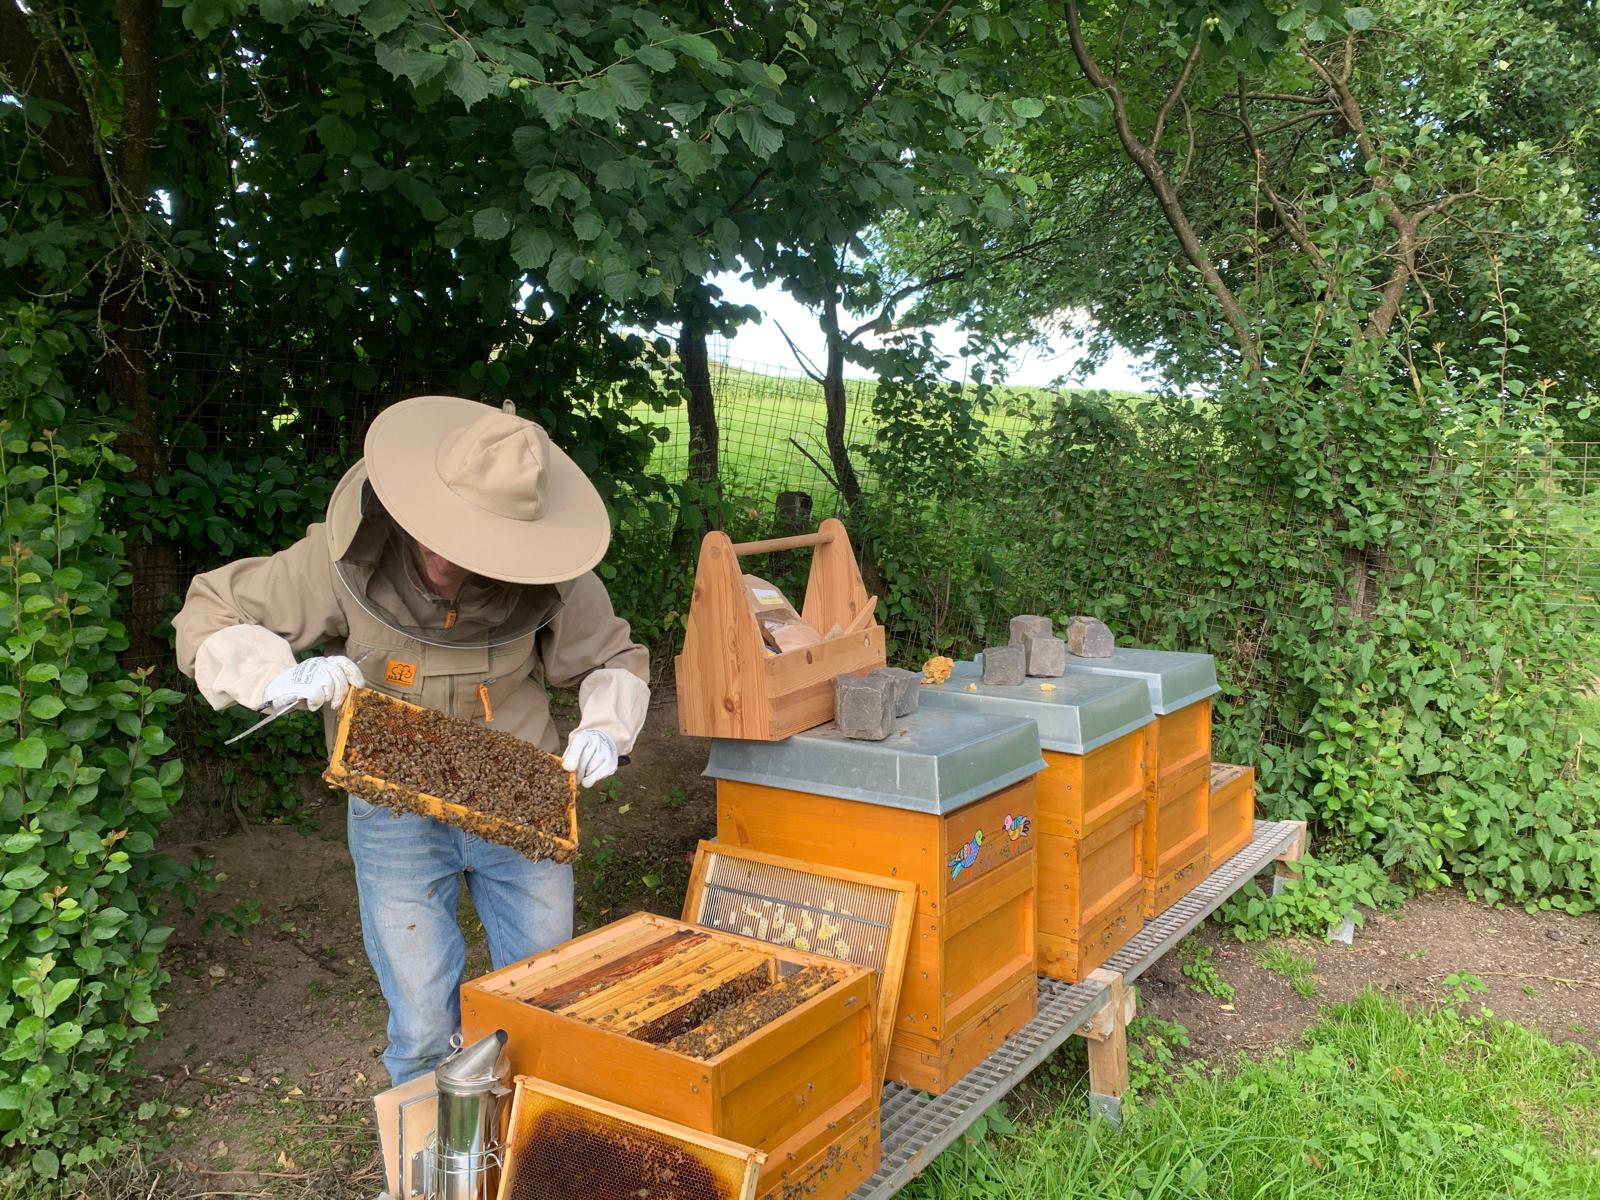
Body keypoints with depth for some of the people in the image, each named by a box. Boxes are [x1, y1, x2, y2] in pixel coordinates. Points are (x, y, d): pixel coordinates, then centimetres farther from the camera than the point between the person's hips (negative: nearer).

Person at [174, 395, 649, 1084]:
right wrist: (282, 677, -27)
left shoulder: (549, 580, -15)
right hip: (399, 815, -1)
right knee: (425, 1030, 3)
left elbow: (616, 659, 3)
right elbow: (208, 618, -8)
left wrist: (604, 728, -18)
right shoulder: (341, 561, -18)